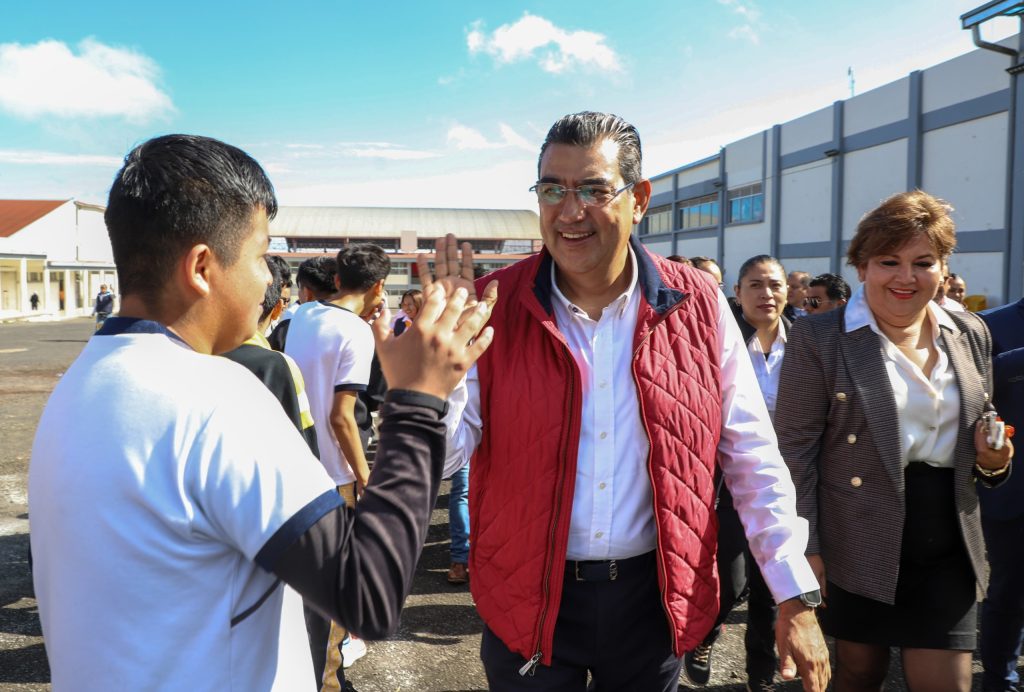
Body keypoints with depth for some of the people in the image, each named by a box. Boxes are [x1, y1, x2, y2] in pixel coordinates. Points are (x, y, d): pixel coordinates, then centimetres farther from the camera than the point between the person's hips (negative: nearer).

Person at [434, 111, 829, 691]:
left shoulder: (696, 305, -8)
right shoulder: (495, 306, -10)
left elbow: (754, 460, -2)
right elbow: (440, 459, -10)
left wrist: (797, 599, -3)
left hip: (657, 595, 1)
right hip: (529, 600, 0)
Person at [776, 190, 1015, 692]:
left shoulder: (971, 335, 6)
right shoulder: (817, 339, -10)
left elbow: (974, 431, 18)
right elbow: (795, 448, -10)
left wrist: (991, 460, -5)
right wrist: (805, 548, -12)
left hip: (946, 551, 4)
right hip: (858, 550, -3)